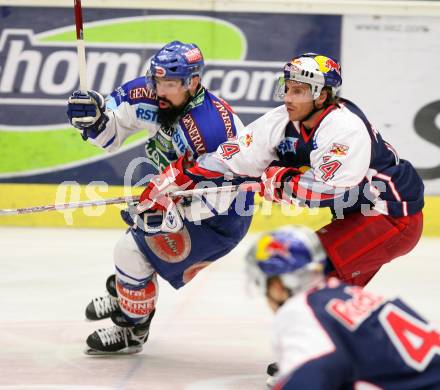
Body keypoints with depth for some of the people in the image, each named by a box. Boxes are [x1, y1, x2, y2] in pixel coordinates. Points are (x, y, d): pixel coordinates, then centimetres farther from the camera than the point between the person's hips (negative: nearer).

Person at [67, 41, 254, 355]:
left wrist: (168, 214, -37)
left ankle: (132, 331, 11)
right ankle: (123, 295, 54)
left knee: (134, 251, -12)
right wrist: (92, 117, -21)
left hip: (222, 219, -9)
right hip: (188, 196, 9)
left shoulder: (211, 128, -36)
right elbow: (112, 129, 0)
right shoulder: (152, 98, -12)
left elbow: (217, 197, -31)